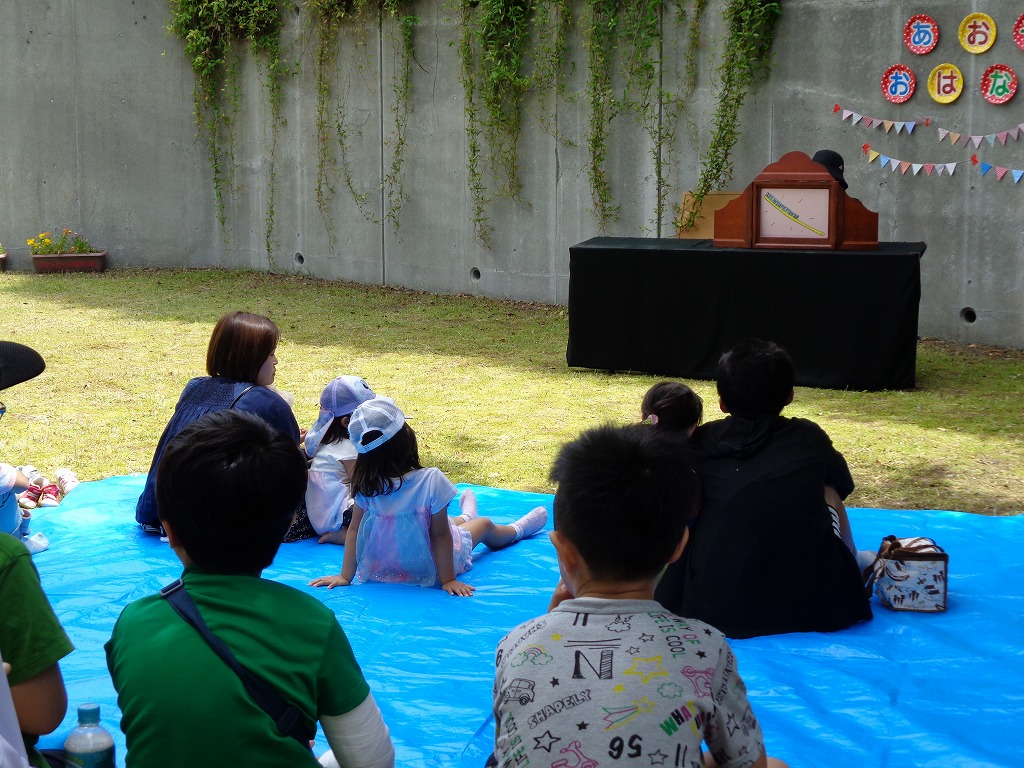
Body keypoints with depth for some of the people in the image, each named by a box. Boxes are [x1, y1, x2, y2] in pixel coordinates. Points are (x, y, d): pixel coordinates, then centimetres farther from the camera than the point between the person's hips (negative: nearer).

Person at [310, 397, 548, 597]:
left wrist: (345, 576, -3)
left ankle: (466, 517, 69)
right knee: (485, 525, 26)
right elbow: (440, 535, -24)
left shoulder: (365, 484, -21)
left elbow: (354, 529, -12)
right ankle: (517, 530, 58)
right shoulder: (431, 480, -32)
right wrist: (448, 580, -15)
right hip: (426, 572, -4)